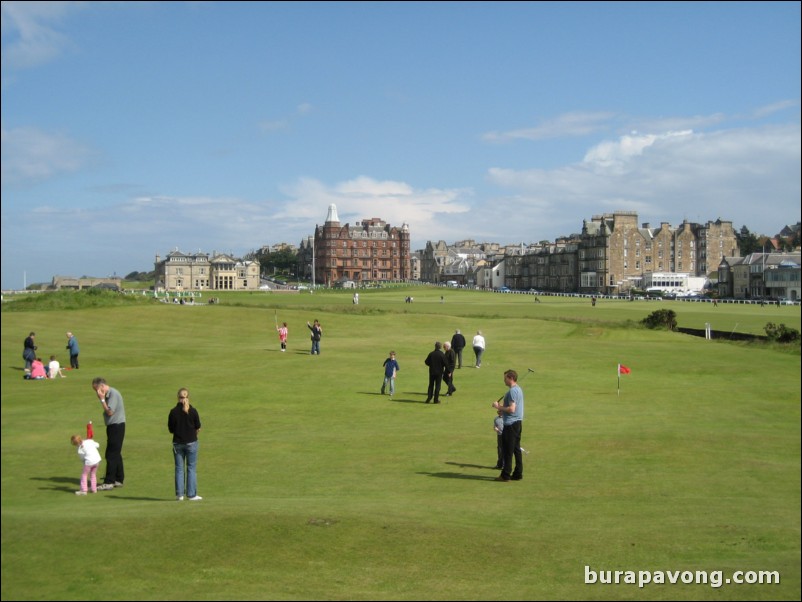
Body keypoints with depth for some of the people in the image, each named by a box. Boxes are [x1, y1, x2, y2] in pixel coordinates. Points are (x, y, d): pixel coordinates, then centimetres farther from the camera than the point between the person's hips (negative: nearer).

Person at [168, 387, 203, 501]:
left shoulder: (173, 412, -6)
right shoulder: (193, 411, -9)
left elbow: (170, 429, -2)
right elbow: (198, 428, -3)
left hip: (178, 443, 1)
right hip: (191, 442, -1)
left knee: (179, 469, 10)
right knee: (191, 468, 6)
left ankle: (179, 494, 11)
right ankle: (191, 495, 5)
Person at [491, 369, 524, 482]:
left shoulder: (512, 391, -18)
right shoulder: (519, 389, 14)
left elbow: (512, 409, -24)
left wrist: (499, 407, -13)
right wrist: (503, 410, 13)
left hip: (510, 424, -10)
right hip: (517, 422, 10)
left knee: (507, 450, -3)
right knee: (516, 449, 12)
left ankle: (505, 475, 1)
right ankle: (518, 474, 15)